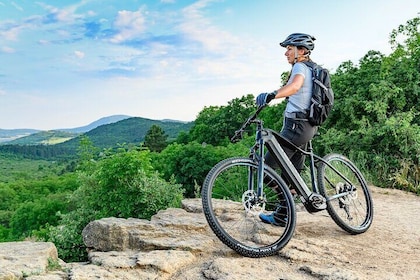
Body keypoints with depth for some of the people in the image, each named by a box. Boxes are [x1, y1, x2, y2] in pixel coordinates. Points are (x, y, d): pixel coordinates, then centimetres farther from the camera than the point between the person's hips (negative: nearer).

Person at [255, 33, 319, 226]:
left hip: (296, 125, -10)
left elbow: (295, 86, -33)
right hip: (307, 126, 10)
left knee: (267, 166, -5)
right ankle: (282, 215, 20)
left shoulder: (300, 67, -10)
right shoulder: (311, 68, 20)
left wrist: (271, 95, -48)